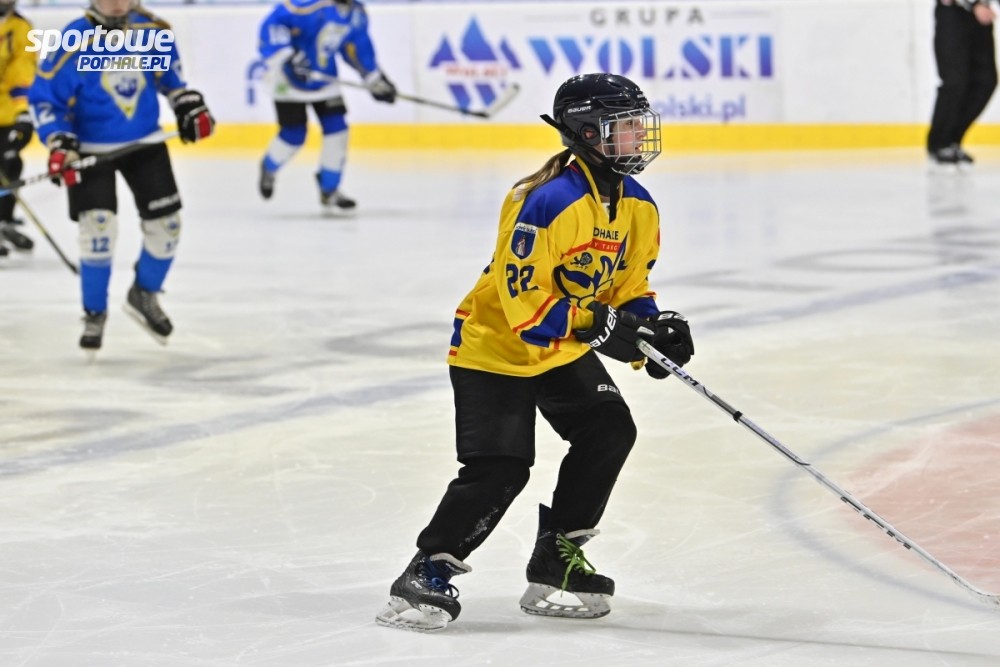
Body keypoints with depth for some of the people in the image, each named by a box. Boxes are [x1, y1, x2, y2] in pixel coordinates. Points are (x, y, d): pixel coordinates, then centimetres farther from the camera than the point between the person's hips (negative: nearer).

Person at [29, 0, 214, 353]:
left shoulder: (154, 31, -7)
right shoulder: (74, 44, -19)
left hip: (145, 144, 4)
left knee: (166, 223, 3)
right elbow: (45, 96, -13)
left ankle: (145, 296, 28)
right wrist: (59, 144, -22)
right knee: (97, 226, -14)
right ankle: (94, 313, 5)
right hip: (91, 148, -4)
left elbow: (169, 73, 14)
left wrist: (190, 107, 7)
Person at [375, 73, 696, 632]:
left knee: (610, 429, -7)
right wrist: (597, 325, -35)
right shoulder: (548, 203, -28)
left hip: (564, 347, 8)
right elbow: (523, 298, -30)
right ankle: (428, 573, -6)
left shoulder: (638, 207, -1)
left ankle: (557, 558, 5)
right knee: (498, 467, -17)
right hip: (495, 343, -8)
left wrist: (652, 327, -11)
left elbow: (629, 287, 9)